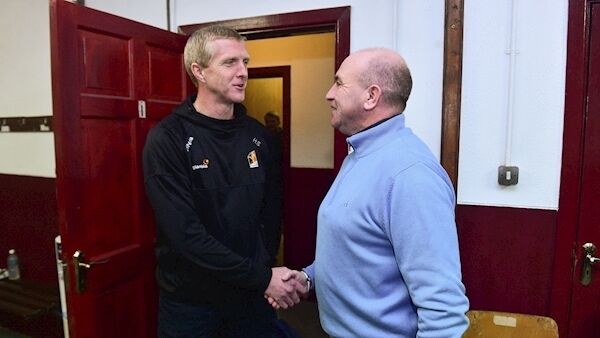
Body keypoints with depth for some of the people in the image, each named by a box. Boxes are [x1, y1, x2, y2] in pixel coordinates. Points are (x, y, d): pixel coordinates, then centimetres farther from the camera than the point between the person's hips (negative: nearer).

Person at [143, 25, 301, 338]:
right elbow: (185, 234, -23)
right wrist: (262, 277, -20)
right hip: (190, 300, -4)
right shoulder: (167, 139, -16)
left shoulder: (256, 134, 0)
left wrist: (266, 265, -4)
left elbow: (271, 207, 7)